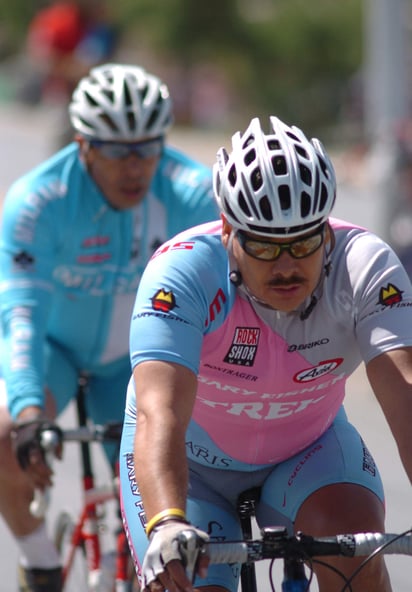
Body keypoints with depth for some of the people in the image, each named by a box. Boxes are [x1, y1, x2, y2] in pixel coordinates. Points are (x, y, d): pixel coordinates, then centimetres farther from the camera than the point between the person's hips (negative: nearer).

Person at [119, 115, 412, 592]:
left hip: (308, 449, 1)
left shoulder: (363, 263, -27)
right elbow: (160, 414, -45)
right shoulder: (184, 271, -32)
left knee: (354, 544, -27)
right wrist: (166, 525, -63)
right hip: (193, 459, -1)